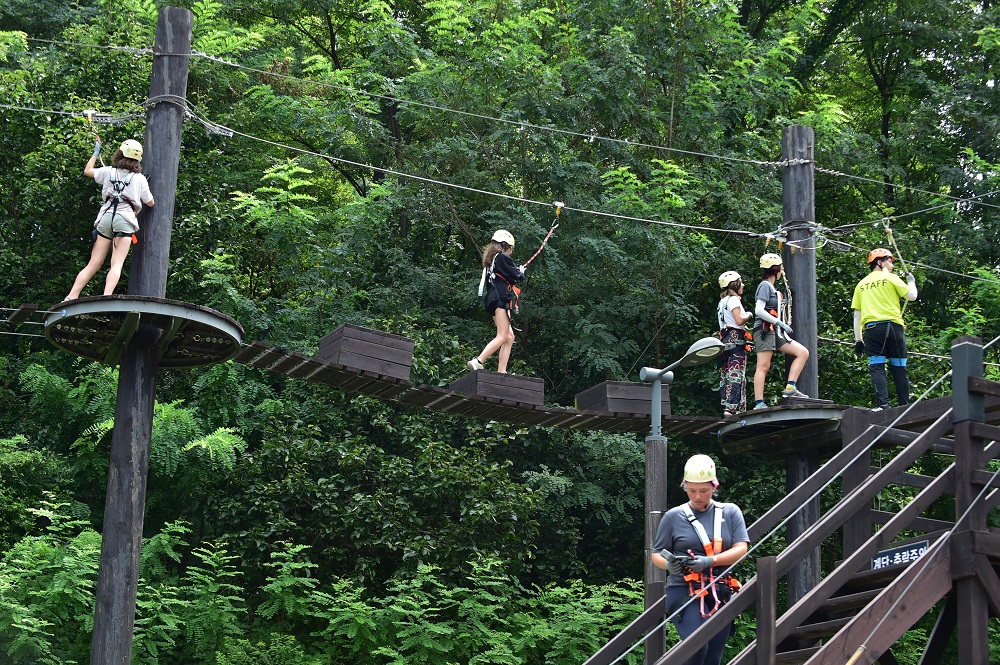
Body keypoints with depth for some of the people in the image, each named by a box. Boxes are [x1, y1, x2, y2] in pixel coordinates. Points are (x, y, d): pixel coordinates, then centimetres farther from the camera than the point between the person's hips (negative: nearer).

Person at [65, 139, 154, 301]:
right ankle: (106, 298, -30)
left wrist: (96, 153, 43)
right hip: (125, 219, -3)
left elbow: (87, 171, 30)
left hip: (105, 217, 3)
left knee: (94, 264, 7)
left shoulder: (108, 172, 11)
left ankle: (71, 297, 1)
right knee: (117, 264, -12)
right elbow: (150, 203, 16)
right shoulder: (139, 178, 6)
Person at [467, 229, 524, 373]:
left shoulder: (490, 260, 22)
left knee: (510, 337, 8)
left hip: (493, 302, 10)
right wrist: (521, 272, 16)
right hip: (500, 299, -10)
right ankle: (477, 362, -28)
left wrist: (517, 271, 23)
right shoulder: (503, 258, -5)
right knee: (502, 337, -16)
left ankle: (501, 371, -2)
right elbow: (517, 276, -6)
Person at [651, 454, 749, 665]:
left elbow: (741, 549, 0)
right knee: (697, 647, -25)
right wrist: (669, 565, -13)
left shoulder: (730, 513, 10)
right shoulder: (674, 517, 6)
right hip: (684, 592, -3)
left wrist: (709, 561, -16)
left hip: (721, 595, 3)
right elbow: (656, 554, 11)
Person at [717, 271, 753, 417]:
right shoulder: (733, 299, -6)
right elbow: (739, 321, -16)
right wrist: (749, 315, 2)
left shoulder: (722, 301, 21)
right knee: (736, 374, -13)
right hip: (736, 339, -9)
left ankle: (725, 407, 4)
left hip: (725, 340, 9)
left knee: (726, 374, 6)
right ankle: (732, 408, -21)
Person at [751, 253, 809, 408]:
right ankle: (758, 404, -16)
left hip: (775, 332, 9)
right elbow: (758, 310, -16)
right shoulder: (765, 285, -5)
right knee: (763, 366, -12)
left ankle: (790, 388, -7)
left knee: (803, 352, 1)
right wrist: (780, 323, -17)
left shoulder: (772, 287, 23)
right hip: (765, 330, -9)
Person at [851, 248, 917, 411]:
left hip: (871, 329, 2)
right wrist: (911, 281, 26)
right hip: (892, 326, -2)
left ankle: (883, 404, -19)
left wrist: (858, 340, 17)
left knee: (877, 368, -5)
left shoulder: (861, 284, 17)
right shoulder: (890, 278, 6)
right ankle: (904, 405, 4)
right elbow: (911, 296, 5)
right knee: (899, 368, 4)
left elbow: (857, 315, 15)